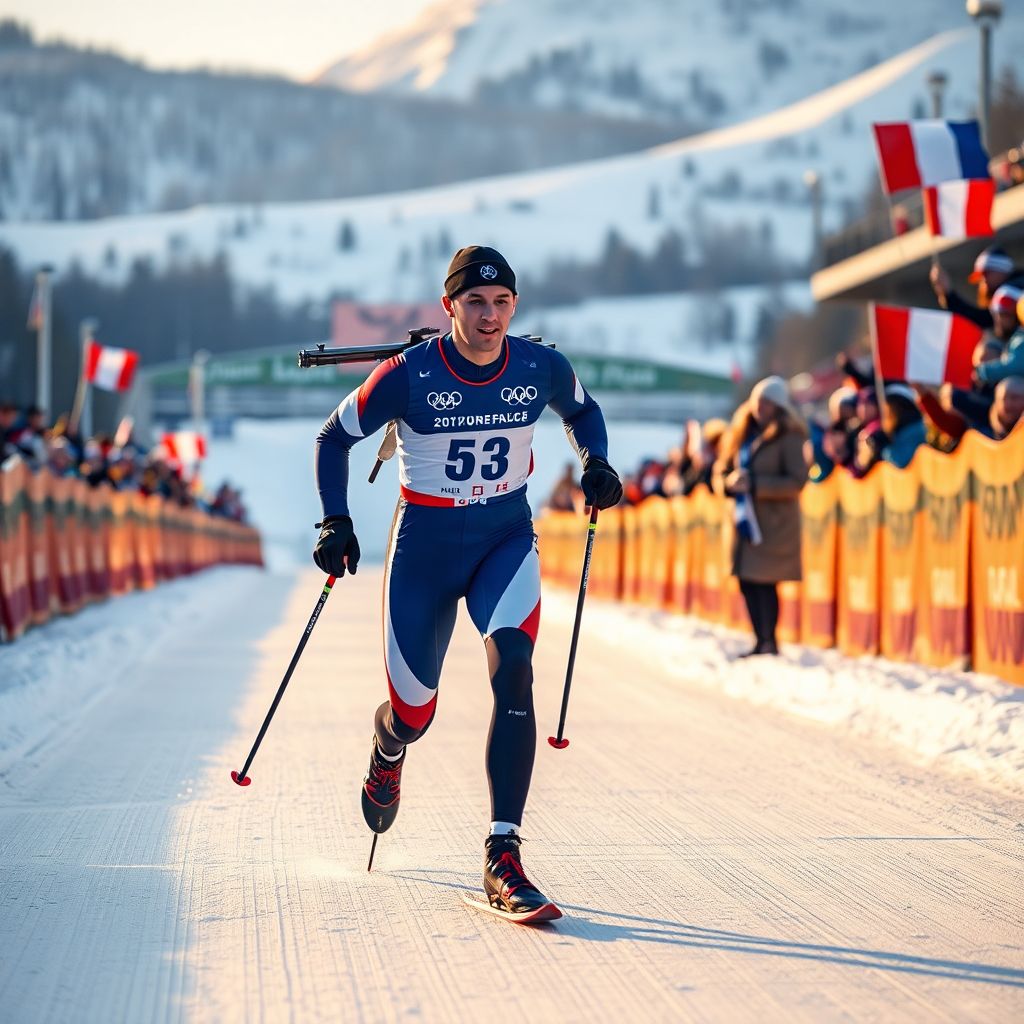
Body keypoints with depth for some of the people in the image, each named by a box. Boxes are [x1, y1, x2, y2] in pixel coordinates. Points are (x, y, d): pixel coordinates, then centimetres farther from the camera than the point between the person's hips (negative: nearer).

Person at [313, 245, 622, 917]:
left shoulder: (542, 368, -10)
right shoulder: (409, 375, -17)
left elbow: (583, 411, 15)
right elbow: (335, 438, -2)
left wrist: (597, 464, -4)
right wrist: (336, 523, -11)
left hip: (507, 540, 1)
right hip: (425, 547, -1)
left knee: (514, 669, -26)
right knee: (414, 715, 6)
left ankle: (503, 856, -25)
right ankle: (387, 752, 49)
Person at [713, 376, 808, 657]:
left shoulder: (789, 437, -6)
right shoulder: (743, 433, 15)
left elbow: (796, 482, -14)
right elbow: (722, 471, 17)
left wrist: (754, 484, -19)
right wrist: (730, 481, -7)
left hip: (773, 524, -7)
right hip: (746, 521, 7)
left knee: (765, 582, -11)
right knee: (747, 582, 6)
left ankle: (770, 642, -4)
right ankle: (761, 643, 14)